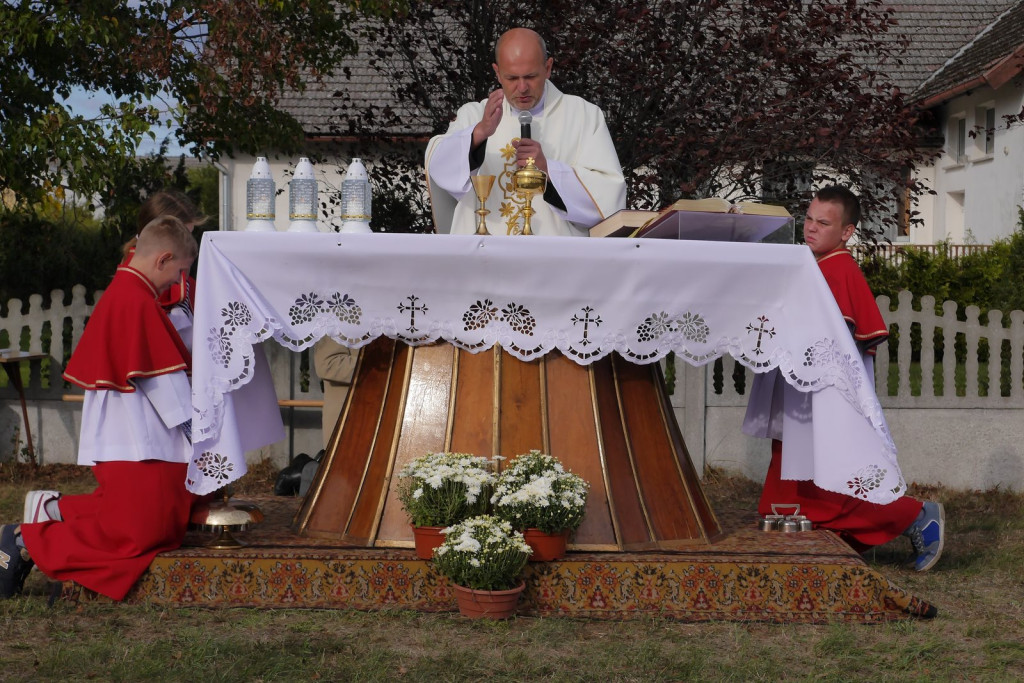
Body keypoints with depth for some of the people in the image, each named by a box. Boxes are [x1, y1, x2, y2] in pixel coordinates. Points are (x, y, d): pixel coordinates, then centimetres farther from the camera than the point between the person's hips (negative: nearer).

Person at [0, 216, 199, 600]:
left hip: (122, 436, 11)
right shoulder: (138, 301, -16)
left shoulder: (119, 294, 15)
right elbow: (162, 380, -16)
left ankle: (56, 510, 16)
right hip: (135, 446, -11)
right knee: (137, 535, -10)